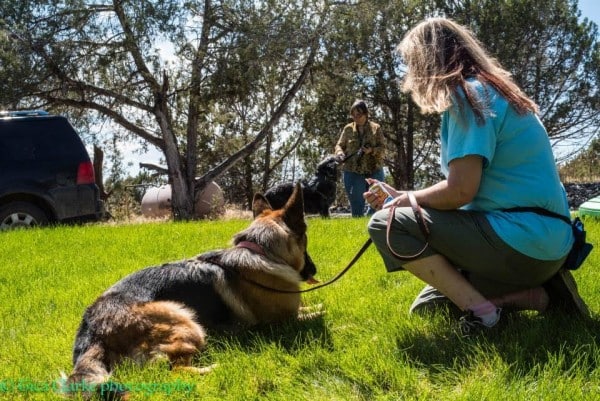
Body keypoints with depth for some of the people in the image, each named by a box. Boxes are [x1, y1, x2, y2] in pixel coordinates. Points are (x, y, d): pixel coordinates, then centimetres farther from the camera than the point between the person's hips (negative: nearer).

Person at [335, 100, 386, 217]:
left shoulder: (376, 128, 2)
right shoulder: (348, 129, 5)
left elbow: (382, 149, 0)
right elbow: (339, 145, 10)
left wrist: (372, 150, -22)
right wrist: (340, 153, -14)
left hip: (374, 171, 0)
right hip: (352, 172, 1)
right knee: (356, 204, 5)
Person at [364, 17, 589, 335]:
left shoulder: (467, 94, -12)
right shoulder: (491, 90, 18)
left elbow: (460, 190, -19)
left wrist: (403, 199, -1)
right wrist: (409, 198, 15)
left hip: (521, 241, -10)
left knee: (386, 224, -12)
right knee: (430, 304, 22)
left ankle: (478, 308, -13)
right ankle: (541, 293, 9)